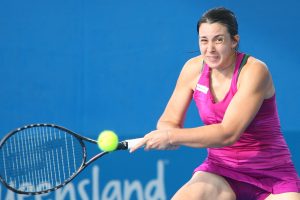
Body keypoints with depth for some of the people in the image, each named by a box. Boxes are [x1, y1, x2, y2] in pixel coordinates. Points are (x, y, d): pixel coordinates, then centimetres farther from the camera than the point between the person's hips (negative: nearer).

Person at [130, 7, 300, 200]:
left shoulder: (254, 71, -18)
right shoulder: (193, 69, -2)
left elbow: (227, 133, -26)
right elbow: (169, 120, 4)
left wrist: (172, 136, -29)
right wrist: (168, 133, -21)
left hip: (272, 176, -3)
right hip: (220, 172, 3)